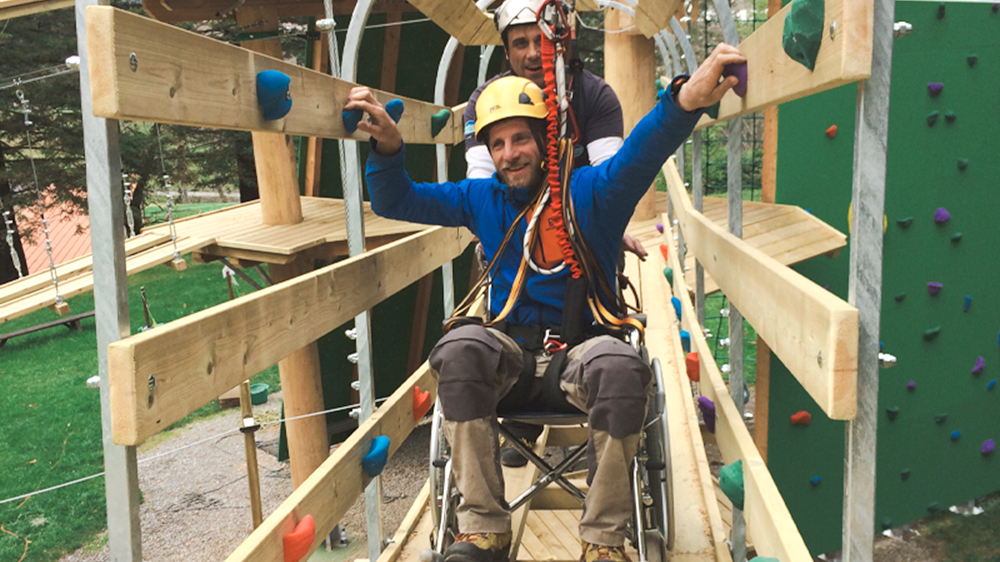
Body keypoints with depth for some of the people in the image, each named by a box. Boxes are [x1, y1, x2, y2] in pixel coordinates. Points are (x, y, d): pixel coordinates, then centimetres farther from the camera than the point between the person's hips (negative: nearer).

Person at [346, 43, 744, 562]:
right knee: (461, 348, -31)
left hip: (582, 343, -2)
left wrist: (685, 101, -44)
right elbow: (395, 202, 11)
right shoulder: (482, 198, 12)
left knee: (620, 365, -36)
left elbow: (642, 153, -21)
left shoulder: (589, 190, 0)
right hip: (510, 349, 3)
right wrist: (388, 147, -11)